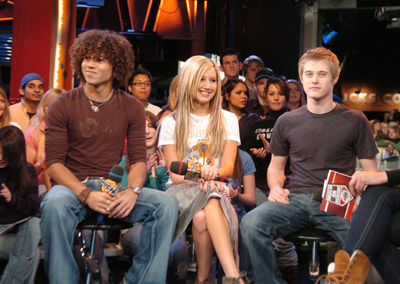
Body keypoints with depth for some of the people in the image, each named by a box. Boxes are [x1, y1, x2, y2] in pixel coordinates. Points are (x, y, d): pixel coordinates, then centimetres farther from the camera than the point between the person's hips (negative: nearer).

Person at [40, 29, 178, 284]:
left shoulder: (132, 108, 7)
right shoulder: (62, 106, 1)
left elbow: (139, 158, 4)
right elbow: (54, 162, -4)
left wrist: (132, 190, -19)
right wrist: (85, 194, -20)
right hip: (74, 186, -2)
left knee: (167, 204, -22)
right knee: (55, 204, -37)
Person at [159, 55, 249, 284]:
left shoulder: (228, 120, 14)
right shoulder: (172, 122, 10)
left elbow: (228, 167, 2)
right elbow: (175, 174, 1)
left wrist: (214, 173, -23)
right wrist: (199, 179, -21)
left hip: (217, 189, 1)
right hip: (184, 191, 0)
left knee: (202, 217, -38)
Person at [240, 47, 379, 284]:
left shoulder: (354, 120, 9)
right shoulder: (287, 122, 15)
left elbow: (371, 173, 10)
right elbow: (276, 167, 25)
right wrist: (276, 187, 2)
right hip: (296, 200, 2)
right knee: (251, 223, -28)